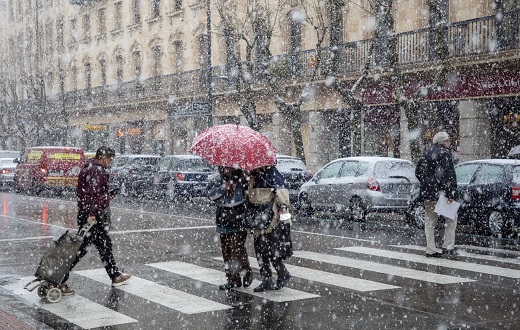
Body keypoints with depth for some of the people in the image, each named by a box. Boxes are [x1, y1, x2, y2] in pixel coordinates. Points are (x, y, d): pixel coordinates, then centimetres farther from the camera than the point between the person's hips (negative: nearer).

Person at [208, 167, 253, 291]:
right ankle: (233, 279, 18)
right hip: (224, 222, 5)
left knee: (237, 249, -10)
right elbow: (211, 194, -2)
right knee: (226, 251, 8)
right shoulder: (219, 181, 10)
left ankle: (247, 272, 14)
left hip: (239, 222, -5)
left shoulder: (242, 179, -1)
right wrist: (223, 188, -14)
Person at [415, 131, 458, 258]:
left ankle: (430, 249, 14)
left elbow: (418, 171, 15)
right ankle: (447, 246, 4)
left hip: (427, 191, 7)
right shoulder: (445, 153, -10)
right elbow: (449, 174, -16)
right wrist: (450, 193, -16)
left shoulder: (427, 152, 11)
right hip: (440, 192, -7)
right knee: (451, 218, 9)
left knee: (430, 221, 13)